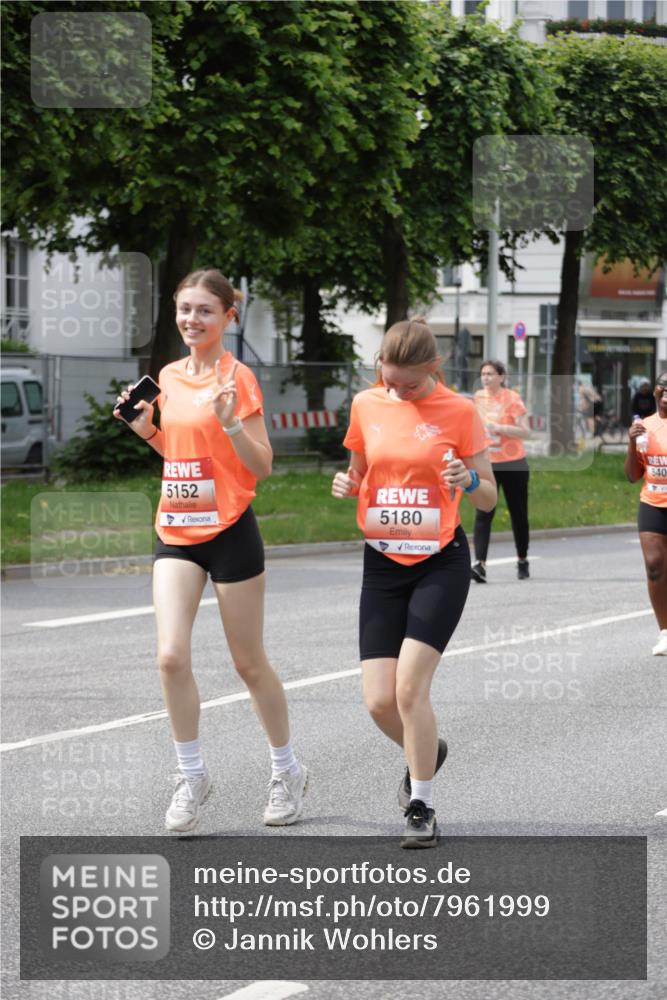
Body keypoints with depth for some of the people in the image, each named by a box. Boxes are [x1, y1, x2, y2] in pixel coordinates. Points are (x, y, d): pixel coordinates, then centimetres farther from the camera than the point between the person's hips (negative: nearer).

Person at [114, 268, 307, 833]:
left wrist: (231, 421, -26)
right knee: (171, 656, -10)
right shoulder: (169, 377, 8)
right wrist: (146, 430, 4)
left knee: (249, 663, 5)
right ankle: (192, 777, 4)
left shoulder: (237, 378, -10)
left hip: (229, 531, -5)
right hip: (176, 532, 5)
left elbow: (261, 467, -11)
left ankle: (287, 771, 24)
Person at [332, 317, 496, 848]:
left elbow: (488, 498, -2)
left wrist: (469, 481, -24)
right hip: (383, 563, 4)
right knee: (380, 701, -3)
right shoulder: (366, 405, 3)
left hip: (441, 563, -4)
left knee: (410, 685, -15)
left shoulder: (458, 411, -7)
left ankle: (421, 806, 2)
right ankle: (427, 751, 31)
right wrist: (348, 486, -7)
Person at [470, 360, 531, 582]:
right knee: (483, 514, -12)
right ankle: (480, 563, -21)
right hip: (486, 464, 3)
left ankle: (522, 560, 27)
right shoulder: (479, 397, 7)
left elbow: (525, 431, -15)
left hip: (512, 464, -3)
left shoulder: (512, 399, -9)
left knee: (518, 514, 9)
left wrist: (498, 428, -25)